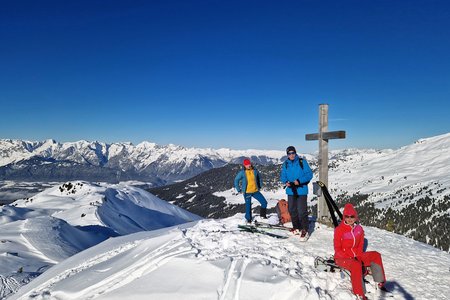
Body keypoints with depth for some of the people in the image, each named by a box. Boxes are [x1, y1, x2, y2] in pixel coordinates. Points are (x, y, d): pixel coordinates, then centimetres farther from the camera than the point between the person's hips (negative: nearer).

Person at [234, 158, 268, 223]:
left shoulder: (255, 170, -1)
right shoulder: (242, 172, -9)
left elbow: (259, 178, 17)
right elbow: (236, 180, -1)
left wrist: (260, 186, 12)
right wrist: (239, 190, -2)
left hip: (256, 191, 3)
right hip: (247, 192, -3)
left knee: (264, 202, -2)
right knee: (248, 206, 4)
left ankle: (262, 215, 20)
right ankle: (248, 219, 23)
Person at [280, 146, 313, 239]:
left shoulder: (302, 162, -6)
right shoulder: (285, 164, 6)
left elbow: (309, 174, -9)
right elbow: (282, 176, 9)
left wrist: (299, 181, -21)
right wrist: (286, 182, -13)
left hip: (301, 190, -5)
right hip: (290, 191, 5)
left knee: (302, 211, -7)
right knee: (292, 210, 14)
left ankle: (304, 230, 4)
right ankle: (296, 227, 31)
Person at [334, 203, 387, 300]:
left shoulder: (359, 229, 1)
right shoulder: (339, 230, -15)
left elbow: (360, 245, 9)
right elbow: (337, 249, -12)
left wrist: (358, 256, -6)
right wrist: (349, 257, -18)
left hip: (355, 256, 7)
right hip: (342, 257, -6)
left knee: (376, 255, -4)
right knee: (356, 265, -35)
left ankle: (380, 283, 1)